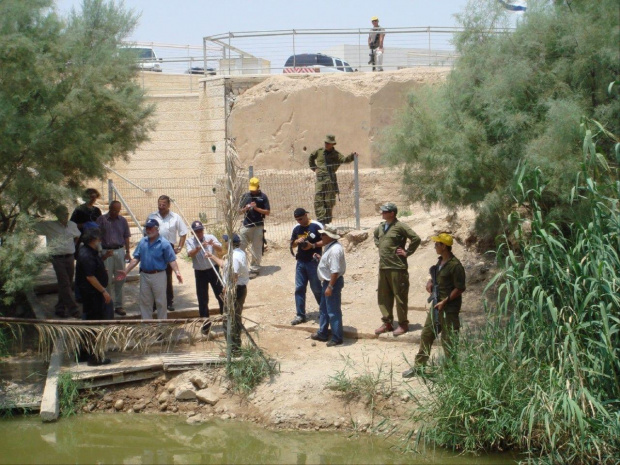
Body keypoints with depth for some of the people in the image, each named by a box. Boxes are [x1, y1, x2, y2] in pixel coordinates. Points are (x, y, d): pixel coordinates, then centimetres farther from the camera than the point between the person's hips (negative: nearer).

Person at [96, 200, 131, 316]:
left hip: (120, 251, 3)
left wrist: (127, 252, 5)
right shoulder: (101, 220, -2)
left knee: (120, 280, 6)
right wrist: (101, 253, -10)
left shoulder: (122, 220, 8)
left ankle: (118, 305, 14)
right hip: (106, 252, -3)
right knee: (107, 280, -1)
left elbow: (126, 237, 12)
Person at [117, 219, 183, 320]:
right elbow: (136, 258, 9)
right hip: (144, 276, 5)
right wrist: (126, 271, 3)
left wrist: (177, 272, -26)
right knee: (145, 302, 12)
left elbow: (171, 260, -11)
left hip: (158, 276, -5)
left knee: (160, 302, 3)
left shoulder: (164, 243, -8)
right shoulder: (142, 242, 7)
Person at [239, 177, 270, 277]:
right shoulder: (245, 196, 8)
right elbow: (240, 210, 12)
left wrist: (256, 208, -16)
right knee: (240, 246, 4)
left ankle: (254, 269, 8)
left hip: (258, 226, -3)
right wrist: (246, 208, -10)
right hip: (246, 226, 4)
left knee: (256, 248, 0)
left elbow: (268, 212, -4)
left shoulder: (263, 197, -2)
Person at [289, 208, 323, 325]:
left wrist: (313, 245, -21)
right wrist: (297, 241, -7)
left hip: (314, 262, -5)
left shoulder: (316, 226, -10)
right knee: (299, 288, 4)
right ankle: (300, 315, 10)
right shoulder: (296, 229, 8)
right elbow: (292, 244, 15)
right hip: (300, 262, 5)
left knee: (316, 288, 2)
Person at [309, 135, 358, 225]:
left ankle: (327, 221, 6)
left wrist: (352, 156, -32)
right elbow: (311, 158, 31)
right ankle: (321, 219, -10)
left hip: (331, 180, -2)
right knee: (318, 201, -8)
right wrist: (314, 168, 22)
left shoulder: (336, 154, 3)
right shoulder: (319, 152, 13)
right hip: (320, 180, 2)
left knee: (329, 202, 0)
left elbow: (344, 159, -14)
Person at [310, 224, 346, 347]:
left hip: (333, 282, -11)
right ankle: (322, 333, 34)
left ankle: (337, 338, 7)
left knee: (333, 311, -2)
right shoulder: (330, 247, 8)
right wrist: (320, 257, 9)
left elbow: (335, 271, -28)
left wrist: (330, 287, -27)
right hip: (327, 282, 11)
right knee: (323, 309, 21)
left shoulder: (335, 250, -26)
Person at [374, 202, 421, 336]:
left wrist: (407, 252, -12)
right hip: (383, 267, 8)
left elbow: (416, 239, -16)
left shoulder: (400, 227, -12)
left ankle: (403, 324, 9)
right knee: (383, 296, 11)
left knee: (400, 296, 0)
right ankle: (387, 323, 20)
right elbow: (376, 236, 34)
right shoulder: (381, 227, 11)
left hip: (397, 268, -8)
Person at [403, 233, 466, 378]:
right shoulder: (440, 261, 9)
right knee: (426, 335, 13)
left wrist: (445, 302, -20)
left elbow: (460, 288, -19)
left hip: (449, 308, -9)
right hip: (437, 304, 9)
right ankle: (419, 365, 22)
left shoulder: (455, 266, -19)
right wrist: (430, 282, 3)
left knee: (448, 339, 0)